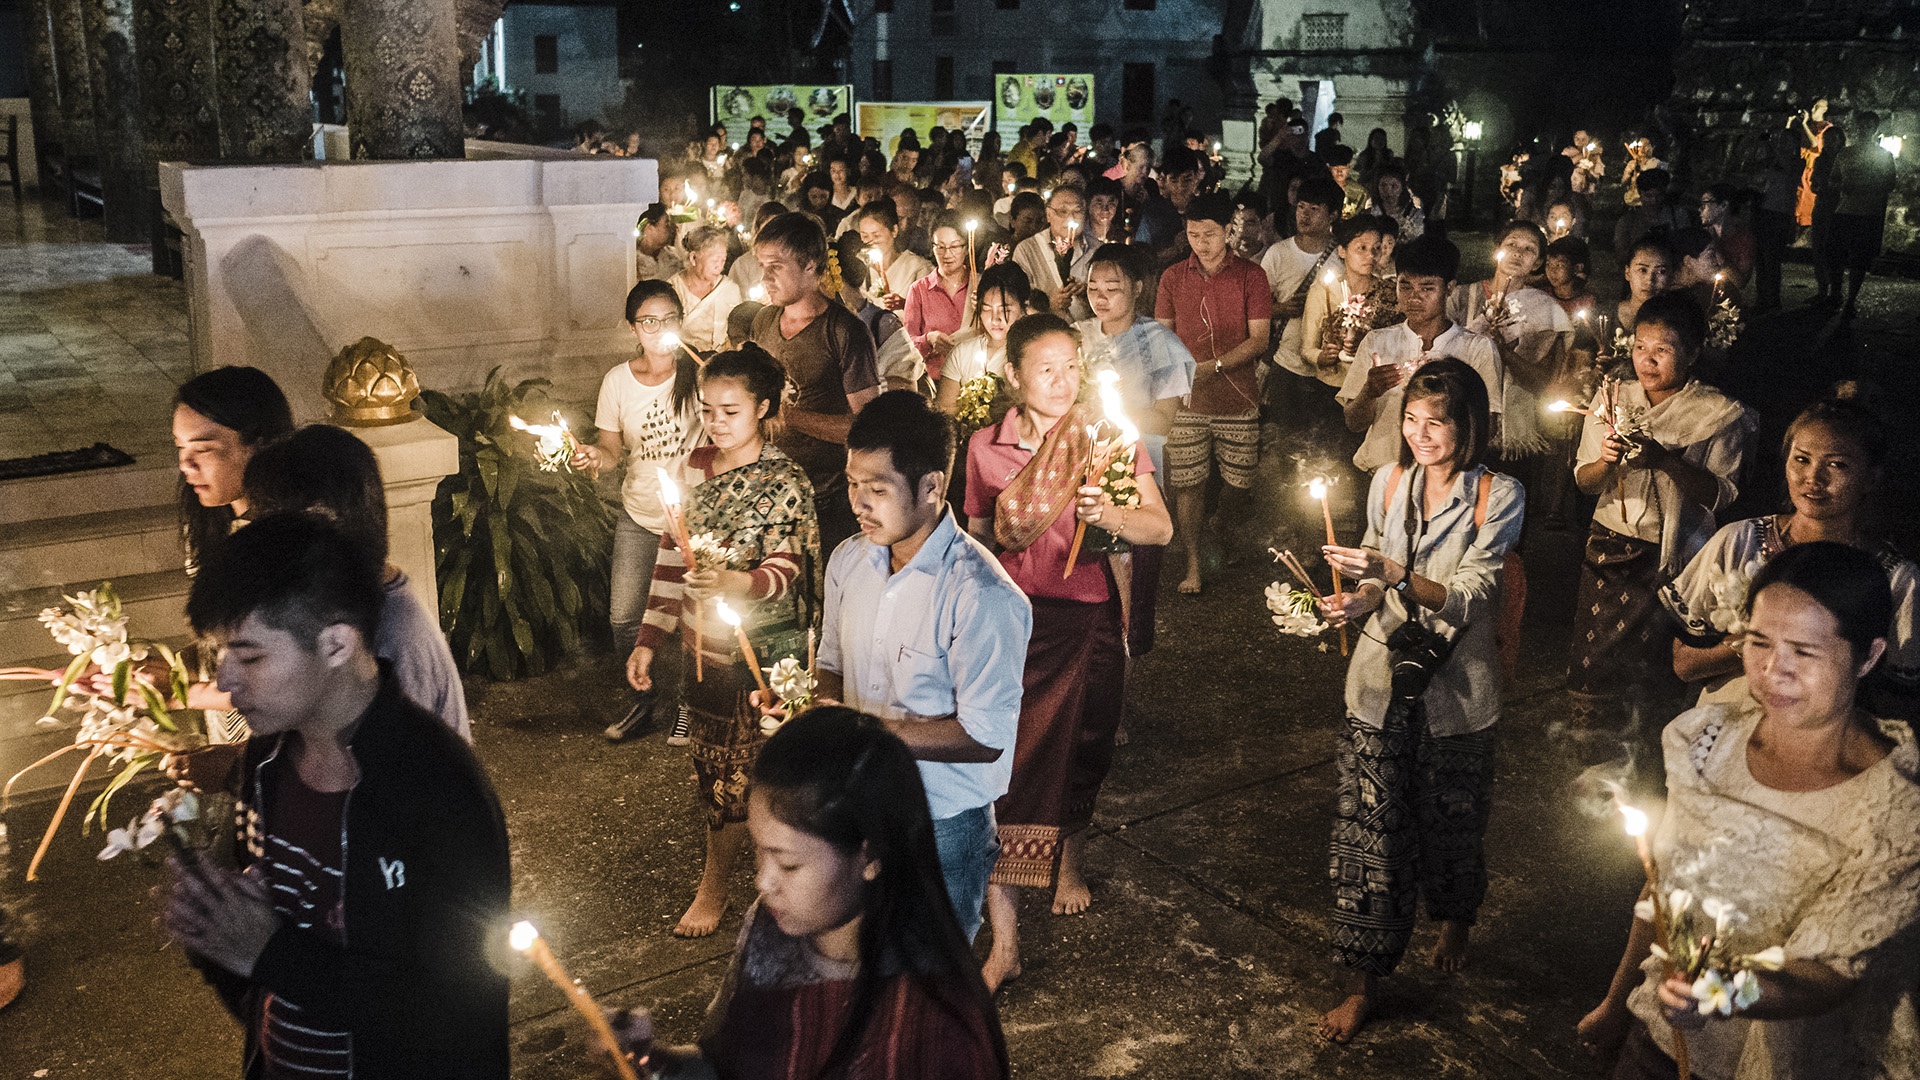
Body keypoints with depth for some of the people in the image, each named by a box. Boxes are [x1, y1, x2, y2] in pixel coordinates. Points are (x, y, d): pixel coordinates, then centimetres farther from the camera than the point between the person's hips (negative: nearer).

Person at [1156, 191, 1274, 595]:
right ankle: (1193, 561, 11)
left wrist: (1213, 366, -17)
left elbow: (1259, 338, -6)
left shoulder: (1251, 276, -2)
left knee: (1238, 483, 5)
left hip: (1238, 401, -1)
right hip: (1187, 400, 1)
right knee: (1188, 484, -1)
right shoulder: (1173, 277, 6)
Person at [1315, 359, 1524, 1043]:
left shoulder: (1499, 497, -11)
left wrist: (1393, 573, -33)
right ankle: (1364, 982, 13)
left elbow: (1468, 597, -20)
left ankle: (1455, 920, 48)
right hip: (1383, 678, 2)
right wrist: (1359, 601, -10)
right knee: (1369, 828, 1)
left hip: (1456, 686, -2)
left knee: (1452, 819, 16)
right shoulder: (1388, 483, 1)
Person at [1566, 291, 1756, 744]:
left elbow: (1720, 494, -11)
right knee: (1592, 661, 3)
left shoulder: (1721, 414, -4)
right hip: (1611, 546, 3)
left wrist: (1665, 458, -25)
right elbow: (1584, 481, 7)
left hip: (1675, 556, -3)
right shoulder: (1611, 399, 6)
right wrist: (1605, 461, -16)